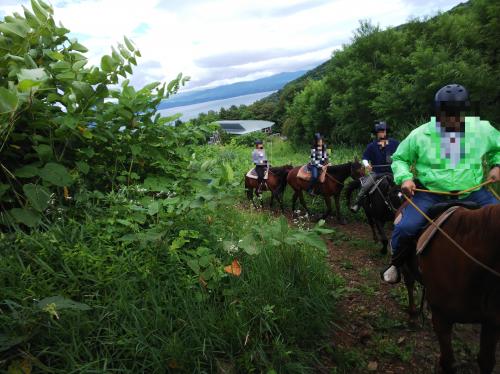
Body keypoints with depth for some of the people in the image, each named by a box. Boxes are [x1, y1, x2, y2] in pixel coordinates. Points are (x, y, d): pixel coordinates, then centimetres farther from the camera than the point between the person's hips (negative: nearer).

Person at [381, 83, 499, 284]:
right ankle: (396, 263, 9)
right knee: (405, 228, -21)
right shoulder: (420, 134, -4)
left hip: (472, 192, 3)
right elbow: (399, 158, 7)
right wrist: (404, 178, -10)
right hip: (430, 194, -2)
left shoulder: (483, 129, 3)